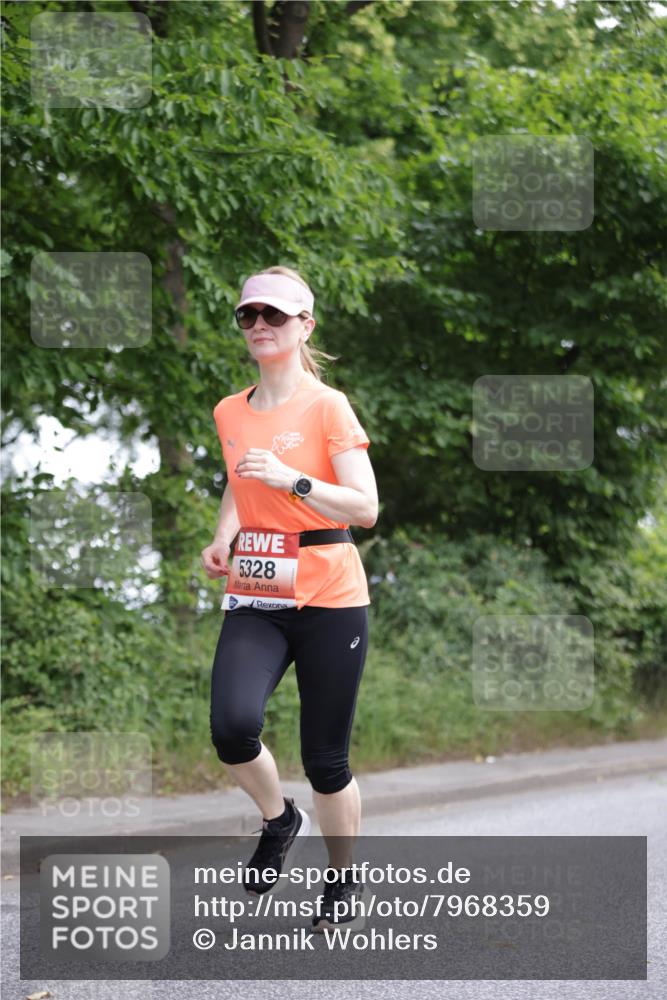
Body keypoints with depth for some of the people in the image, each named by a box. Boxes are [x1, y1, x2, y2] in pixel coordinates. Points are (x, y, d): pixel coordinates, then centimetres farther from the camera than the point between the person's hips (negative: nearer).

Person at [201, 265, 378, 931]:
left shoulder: (327, 407, -6)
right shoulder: (229, 414, 10)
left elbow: (365, 508, -11)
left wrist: (291, 479, -23)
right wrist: (222, 539, 9)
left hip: (328, 599, -3)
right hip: (253, 599, 4)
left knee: (324, 759, 2)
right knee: (233, 727, -23)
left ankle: (343, 878, 27)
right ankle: (279, 820, 8)